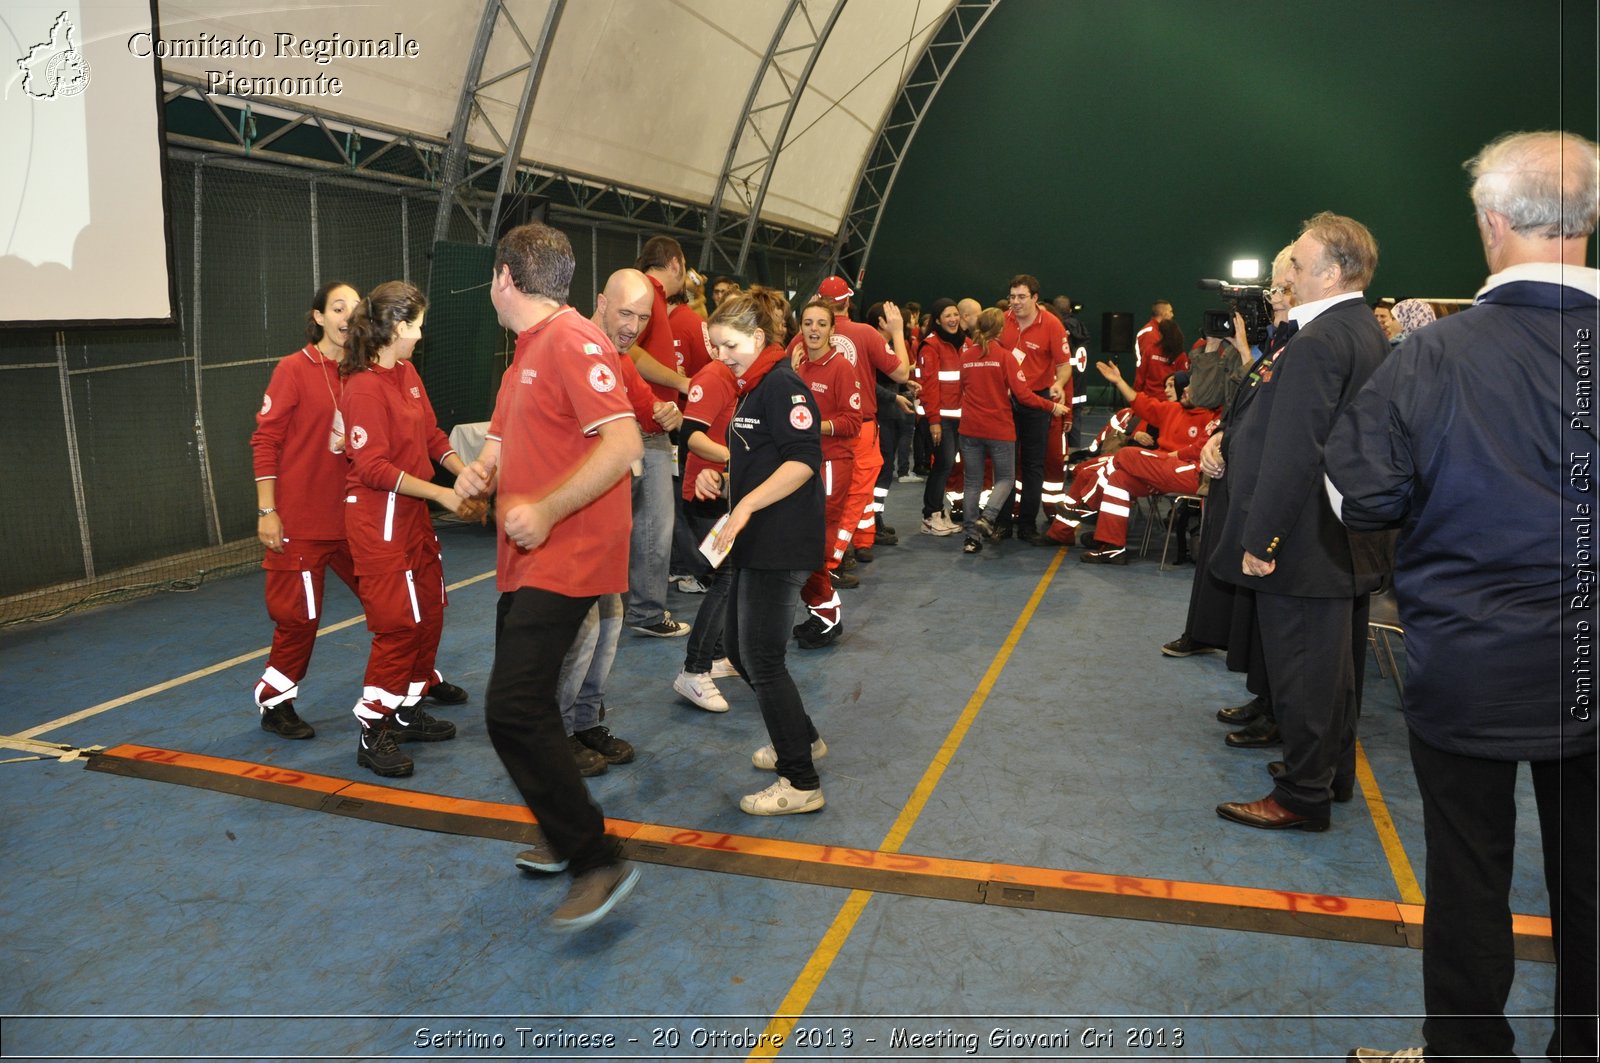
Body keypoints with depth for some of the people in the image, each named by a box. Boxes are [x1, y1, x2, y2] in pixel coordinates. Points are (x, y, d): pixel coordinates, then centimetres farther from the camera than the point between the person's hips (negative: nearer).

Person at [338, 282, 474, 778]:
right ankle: (373, 732, 4)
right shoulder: (364, 388, -18)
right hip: (378, 518, -9)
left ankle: (407, 710, 27)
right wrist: (443, 495, -21)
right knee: (399, 621, -7)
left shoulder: (408, 374, 7)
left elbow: (431, 435, 10)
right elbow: (374, 469, -21)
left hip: (413, 511, 9)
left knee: (429, 611, 14)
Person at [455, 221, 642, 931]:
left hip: (564, 558, -11)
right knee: (525, 702, 17)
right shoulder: (526, 349, 18)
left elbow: (624, 444, -24)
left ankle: (597, 861, -6)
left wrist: (547, 509, -25)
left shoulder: (572, 341, -14)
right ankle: (565, 839, 34)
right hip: (526, 557, 11)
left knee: (513, 709, -17)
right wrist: (480, 471, 4)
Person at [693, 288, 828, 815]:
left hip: (782, 545, -10)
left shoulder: (781, 385, -13)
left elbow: (803, 460, -24)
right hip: (756, 544, 10)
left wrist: (746, 505, -28)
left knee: (762, 658, -7)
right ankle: (802, 738, 35)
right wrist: (720, 478, 8)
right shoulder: (753, 389, 18)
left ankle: (801, 783, 3)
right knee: (741, 649, 17)